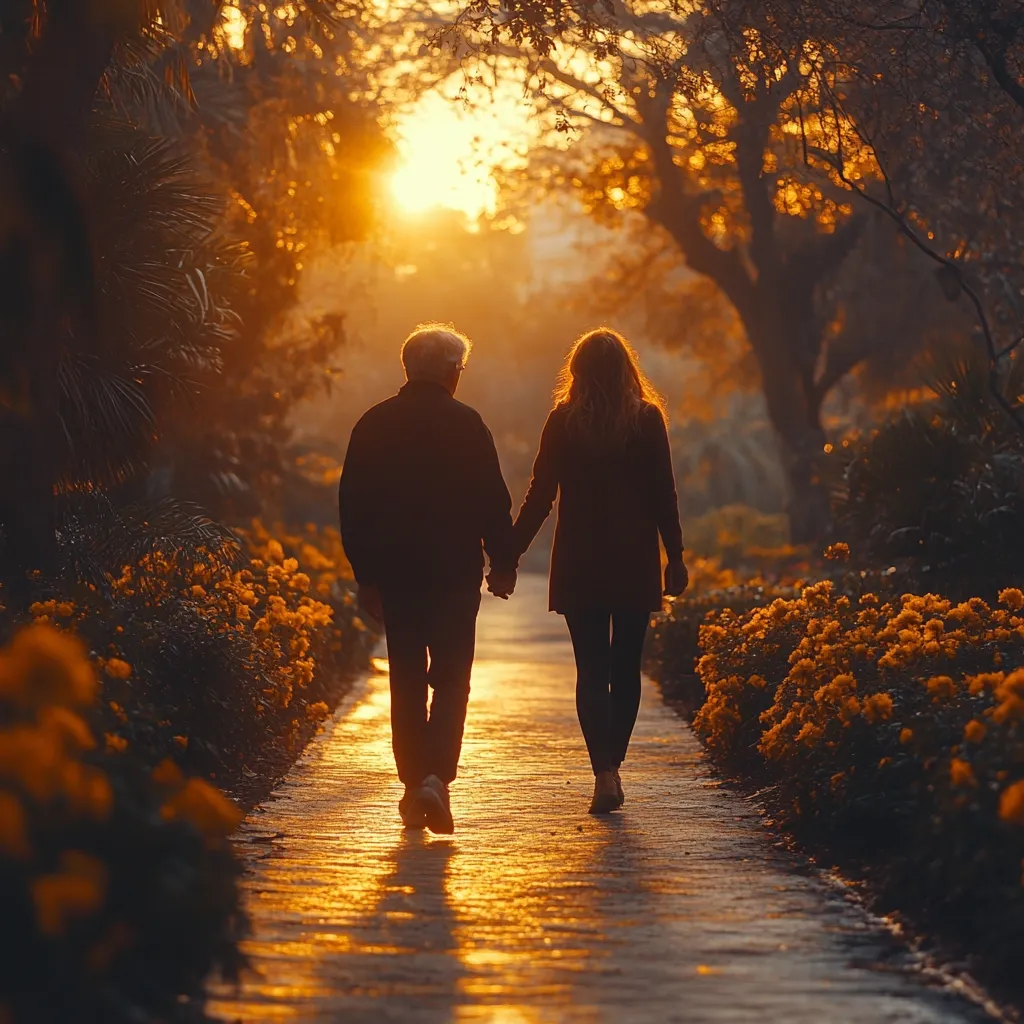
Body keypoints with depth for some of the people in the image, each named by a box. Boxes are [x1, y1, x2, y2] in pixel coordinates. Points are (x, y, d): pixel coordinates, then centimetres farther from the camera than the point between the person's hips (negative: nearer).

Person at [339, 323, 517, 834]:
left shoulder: (374, 424, 4)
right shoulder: (466, 424, -6)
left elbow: (351, 504, 6)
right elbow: (492, 500, -6)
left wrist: (365, 573, 13)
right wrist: (503, 563, 5)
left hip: (394, 573, 3)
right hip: (455, 572, -3)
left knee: (407, 681, 11)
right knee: (451, 678, 2)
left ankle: (413, 784, 14)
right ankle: (436, 776, -16)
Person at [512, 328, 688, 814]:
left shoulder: (562, 422, -4)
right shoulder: (648, 420, -3)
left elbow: (540, 496, -4)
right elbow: (663, 496, -2)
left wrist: (508, 555, 3)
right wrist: (675, 557, 6)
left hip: (579, 564, -1)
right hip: (634, 564, 1)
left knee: (591, 669, 1)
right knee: (625, 667, 13)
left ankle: (605, 771, -12)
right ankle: (612, 766, 17)